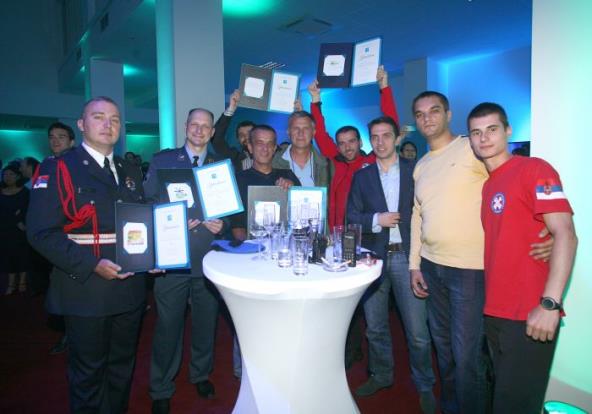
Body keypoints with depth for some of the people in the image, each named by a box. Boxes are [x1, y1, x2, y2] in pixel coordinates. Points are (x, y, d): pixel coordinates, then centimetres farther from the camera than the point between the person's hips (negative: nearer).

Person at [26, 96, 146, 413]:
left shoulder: (130, 173, 12)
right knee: (88, 371, 11)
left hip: (129, 287, 5)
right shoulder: (58, 169, -7)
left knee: (123, 365, 20)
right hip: (85, 290, -5)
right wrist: (92, 265, -23)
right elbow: (41, 232, -15)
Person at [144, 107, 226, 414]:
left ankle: (201, 375, 38)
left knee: (206, 323, 15)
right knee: (168, 326, 5)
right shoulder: (162, 160, 4)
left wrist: (221, 224, -10)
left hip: (209, 259, 2)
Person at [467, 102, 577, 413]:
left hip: (530, 317, -7)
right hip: (495, 313, 8)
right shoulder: (487, 186, 14)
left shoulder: (533, 169, -8)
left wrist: (550, 303, -24)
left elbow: (565, 235, -17)